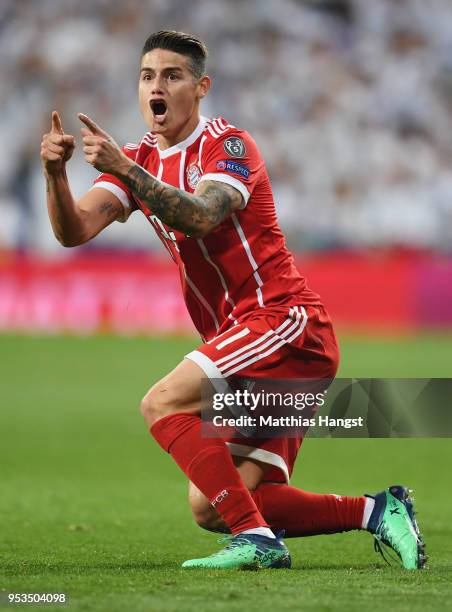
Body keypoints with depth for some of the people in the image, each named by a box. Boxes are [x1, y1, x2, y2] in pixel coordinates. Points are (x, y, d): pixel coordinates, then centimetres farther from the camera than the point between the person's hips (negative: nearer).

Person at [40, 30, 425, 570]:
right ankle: (376, 511, 6)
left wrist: (125, 169, -37)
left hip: (286, 322, -8)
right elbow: (73, 231, -2)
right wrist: (54, 172, -21)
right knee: (210, 508, -2)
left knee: (163, 403, -22)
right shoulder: (137, 160, 14)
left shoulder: (228, 145, -7)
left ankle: (257, 538, -23)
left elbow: (200, 218, -27)